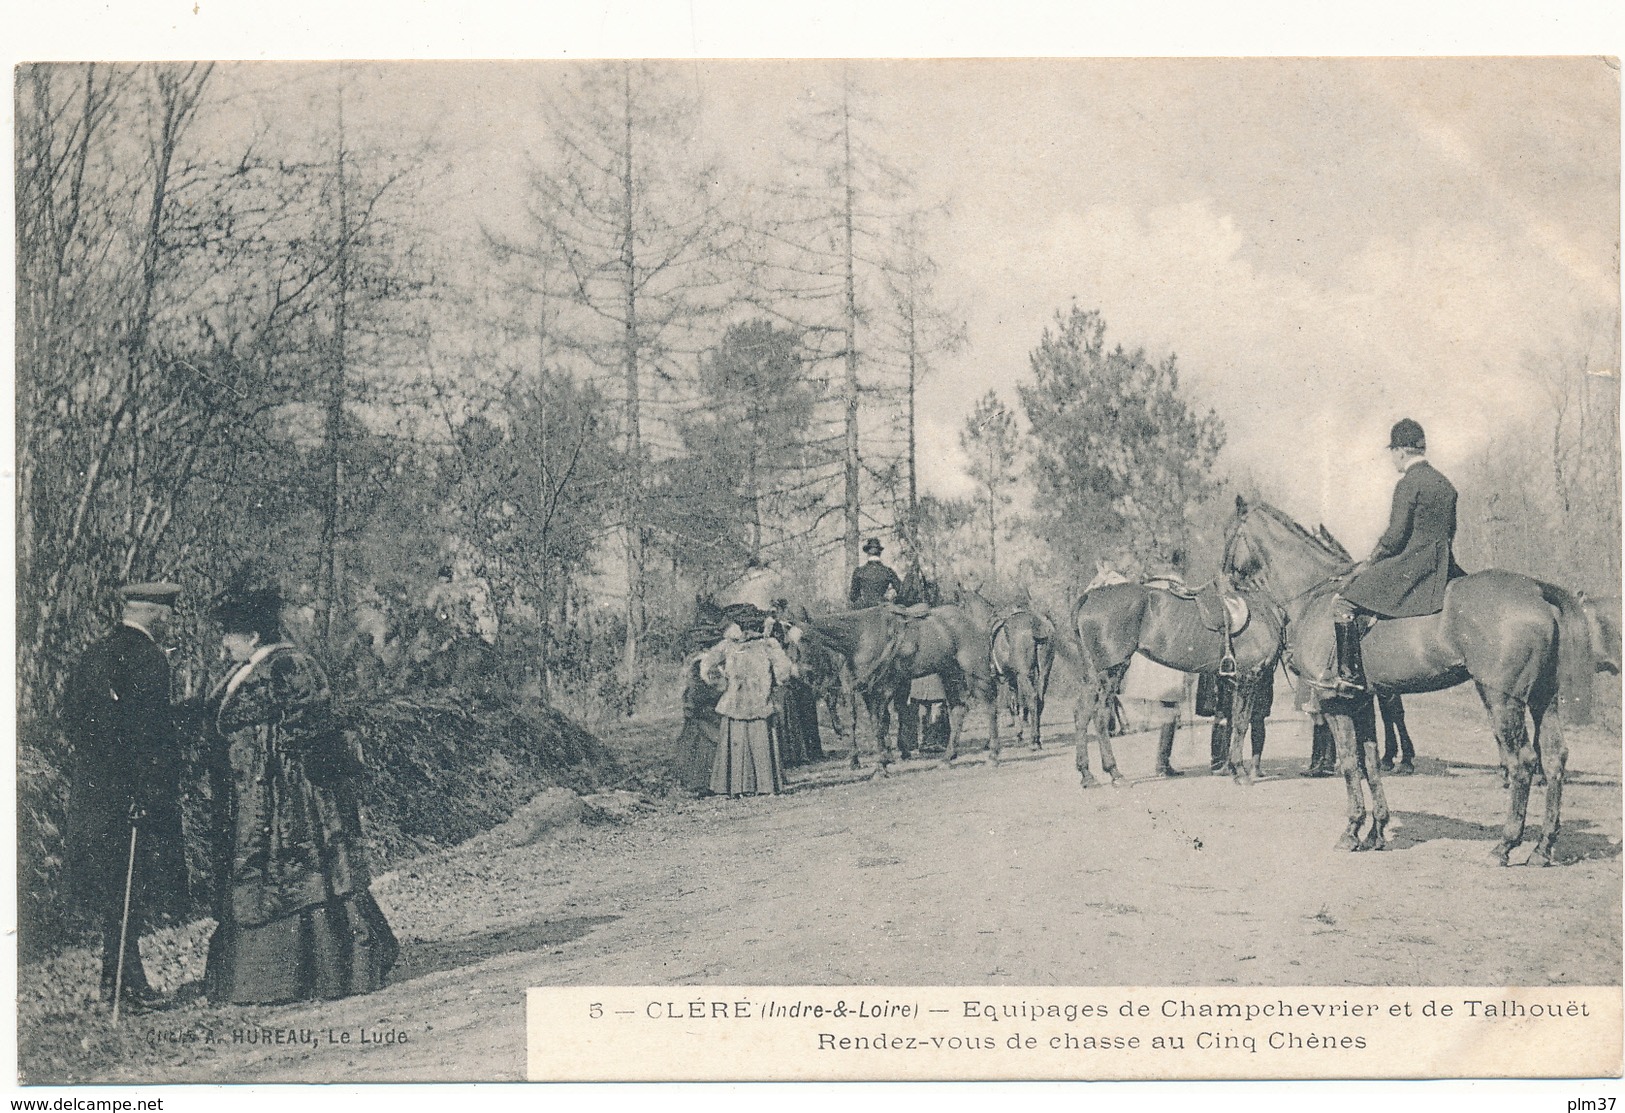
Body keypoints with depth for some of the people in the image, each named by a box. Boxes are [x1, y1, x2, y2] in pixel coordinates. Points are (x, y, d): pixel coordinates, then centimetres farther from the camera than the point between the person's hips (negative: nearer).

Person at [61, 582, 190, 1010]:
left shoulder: (93, 654, 12)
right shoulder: (147, 657, -14)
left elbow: (70, 719, 17)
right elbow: (149, 732, -19)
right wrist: (148, 792, -19)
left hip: (89, 792, 8)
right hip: (131, 794, -8)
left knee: (106, 888, 13)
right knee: (135, 890, -1)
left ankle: (115, 977, 19)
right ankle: (125, 979, 2)